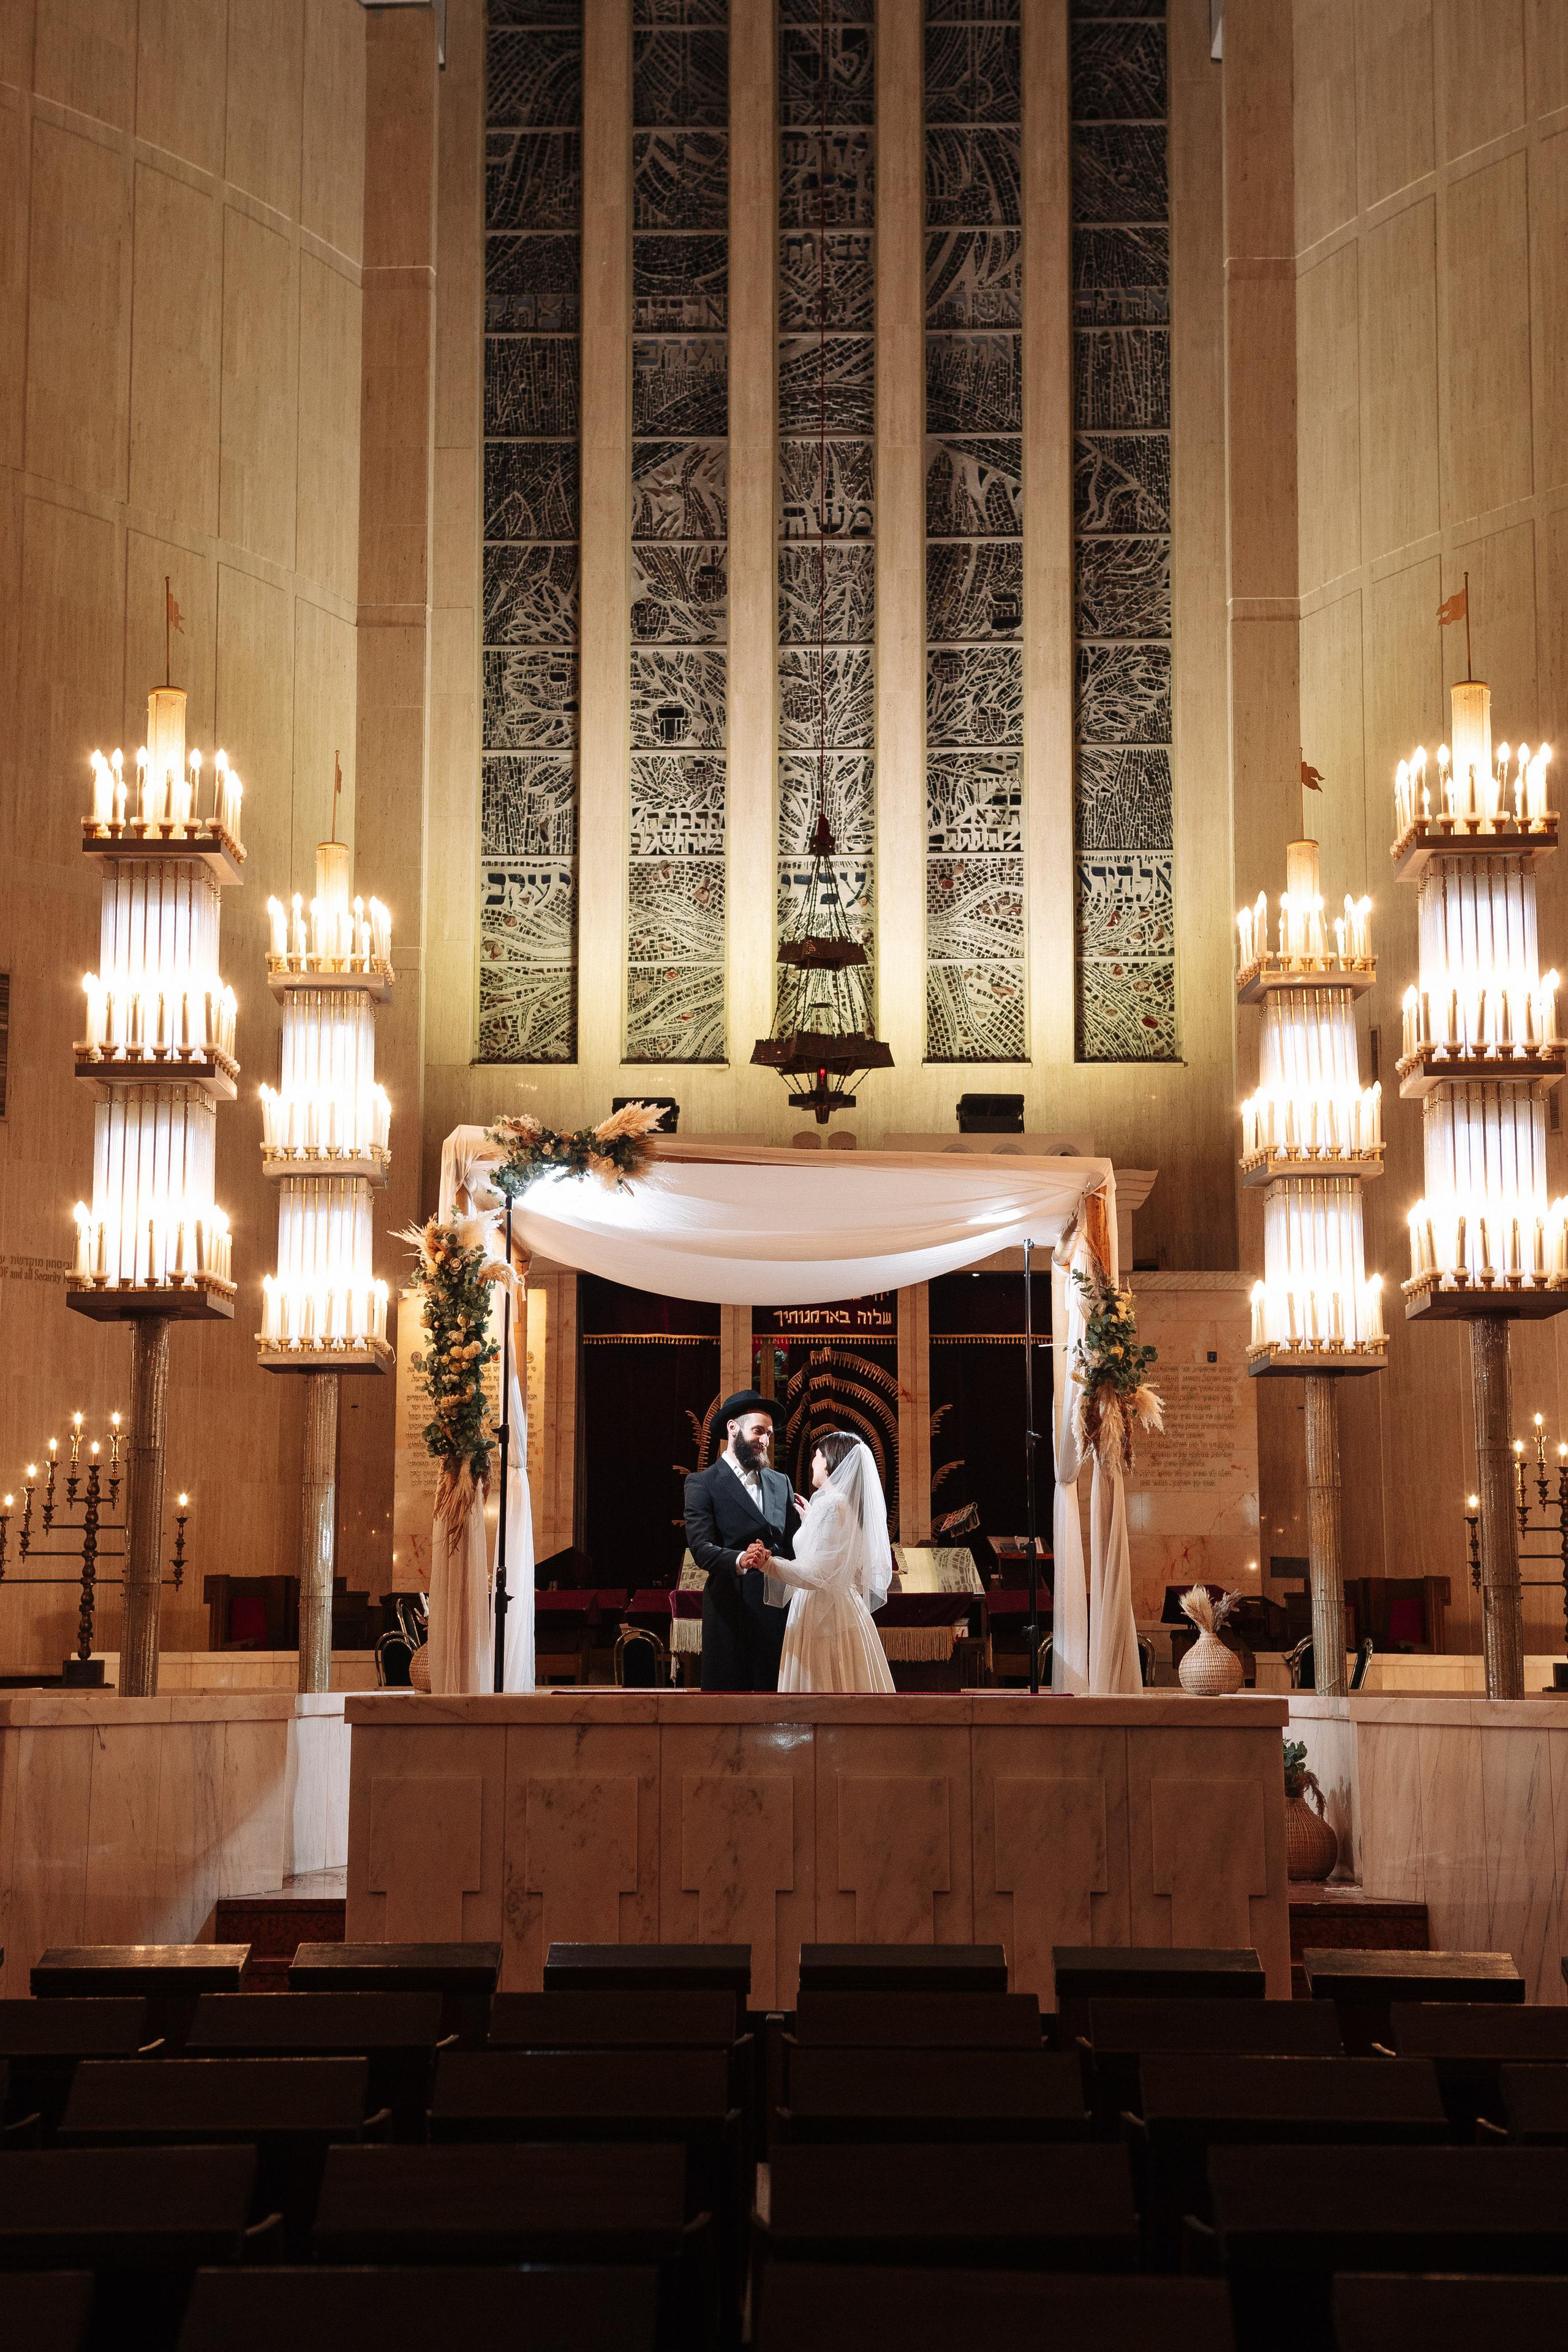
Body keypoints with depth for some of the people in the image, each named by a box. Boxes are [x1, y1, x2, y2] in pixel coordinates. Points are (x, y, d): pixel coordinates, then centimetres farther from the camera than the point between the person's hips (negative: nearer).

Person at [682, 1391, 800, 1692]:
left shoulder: (781, 1483, 17)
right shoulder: (702, 1484, 0)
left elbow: (793, 1545, 14)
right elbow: (701, 1548, -12)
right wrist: (739, 1560, -31)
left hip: (780, 1608, 5)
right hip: (732, 1611, -4)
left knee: (775, 1691, 3)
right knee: (727, 1690, -2)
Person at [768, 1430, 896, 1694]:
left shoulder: (830, 1505, -15)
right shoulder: (851, 1504, 13)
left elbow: (820, 1576, -22)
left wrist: (771, 1565, -29)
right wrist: (809, 1519, 31)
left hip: (824, 1619, -9)